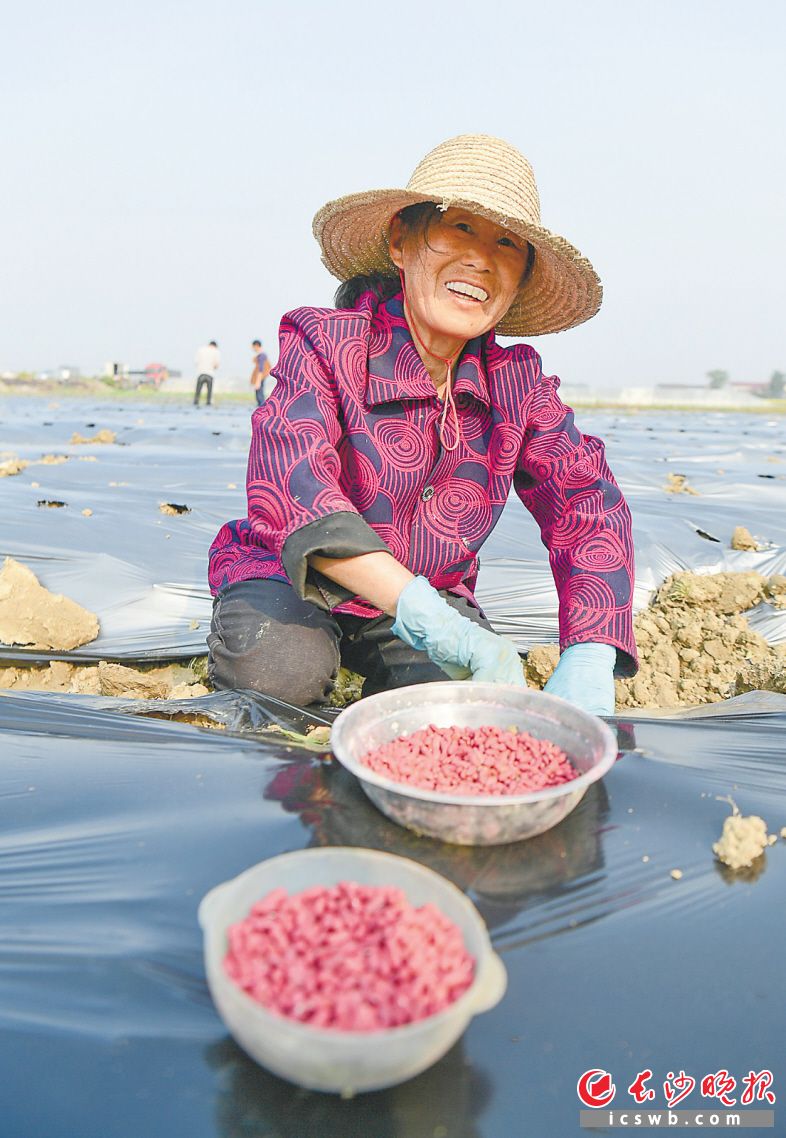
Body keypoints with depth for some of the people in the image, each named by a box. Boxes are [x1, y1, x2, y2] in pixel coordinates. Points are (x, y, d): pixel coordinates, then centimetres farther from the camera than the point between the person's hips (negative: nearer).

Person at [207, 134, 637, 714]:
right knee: (282, 671, -34)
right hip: (292, 581, -3)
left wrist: (587, 663, -34)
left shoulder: (517, 383, -7)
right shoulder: (324, 342, -19)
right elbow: (287, 480, -37)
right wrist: (428, 616, -50)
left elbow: (587, 503, -15)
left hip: (430, 595, 4)